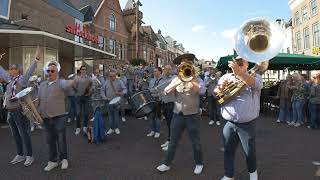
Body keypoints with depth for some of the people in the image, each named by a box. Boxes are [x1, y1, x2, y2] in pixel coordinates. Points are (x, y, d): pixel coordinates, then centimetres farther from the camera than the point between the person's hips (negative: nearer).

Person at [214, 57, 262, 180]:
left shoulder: (255, 76, -1)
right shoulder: (226, 77, 8)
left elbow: (255, 84, -25)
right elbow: (215, 94, 5)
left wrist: (238, 72, -38)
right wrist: (221, 88, -18)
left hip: (247, 124, -2)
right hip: (229, 123, 3)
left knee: (250, 152, 14)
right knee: (228, 151, 13)